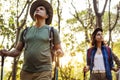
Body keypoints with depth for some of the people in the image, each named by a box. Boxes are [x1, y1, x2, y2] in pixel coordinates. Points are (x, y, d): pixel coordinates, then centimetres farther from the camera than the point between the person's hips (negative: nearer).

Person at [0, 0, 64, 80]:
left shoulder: (52, 31, 5)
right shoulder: (26, 32, 14)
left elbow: (60, 51, 9)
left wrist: (59, 52, -17)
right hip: (26, 72, 4)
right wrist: (7, 53, -7)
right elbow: (17, 51, 16)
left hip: (43, 73, -4)